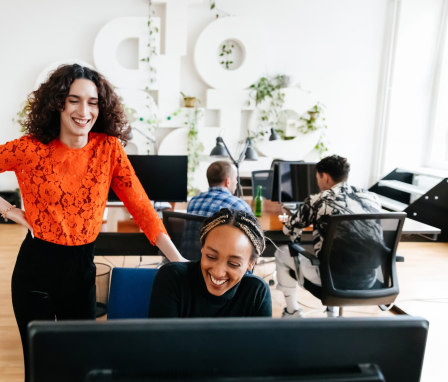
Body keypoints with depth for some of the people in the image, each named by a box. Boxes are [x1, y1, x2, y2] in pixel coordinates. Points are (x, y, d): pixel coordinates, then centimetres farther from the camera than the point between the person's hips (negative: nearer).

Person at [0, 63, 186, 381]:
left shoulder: (109, 148, -7)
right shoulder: (30, 149, -10)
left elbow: (140, 205, -10)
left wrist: (179, 260, -17)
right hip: (36, 268, -1)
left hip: (82, 268, 2)